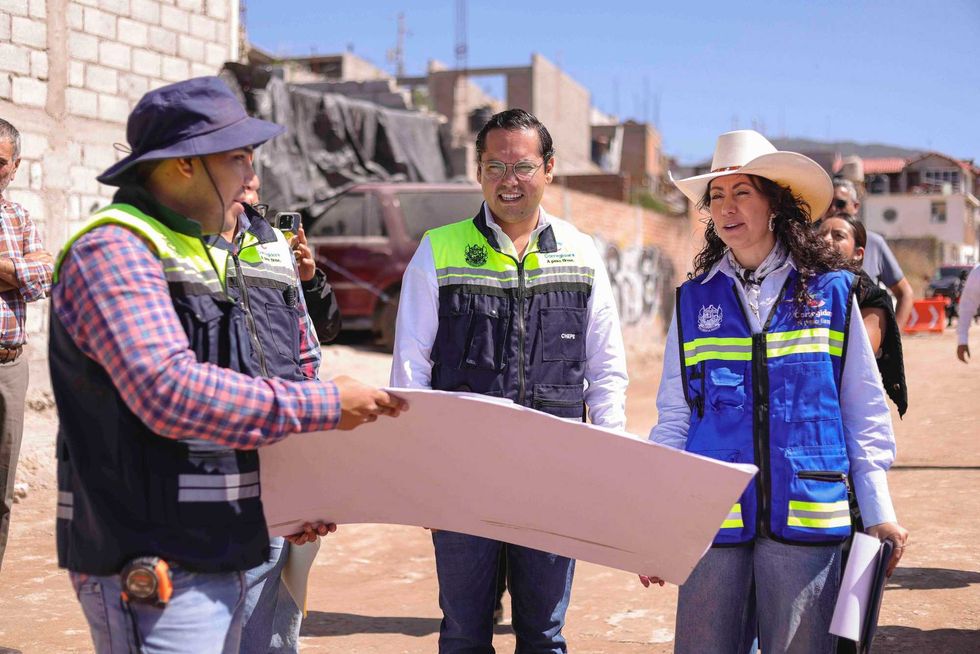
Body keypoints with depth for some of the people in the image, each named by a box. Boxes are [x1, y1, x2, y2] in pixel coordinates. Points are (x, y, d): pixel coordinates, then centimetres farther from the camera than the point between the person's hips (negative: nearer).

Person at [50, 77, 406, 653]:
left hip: (211, 557, 10)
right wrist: (323, 404, -19)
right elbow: (171, 391, -26)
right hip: (152, 568, -10)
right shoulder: (113, 251, -13)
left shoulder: (193, 254, 19)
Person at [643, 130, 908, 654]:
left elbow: (864, 413, 9)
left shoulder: (831, 292, 5)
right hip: (713, 521, 1)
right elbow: (674, 419, 10)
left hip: (806, 520, -1)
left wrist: (879, 513, 6)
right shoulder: (694, 300, 8)